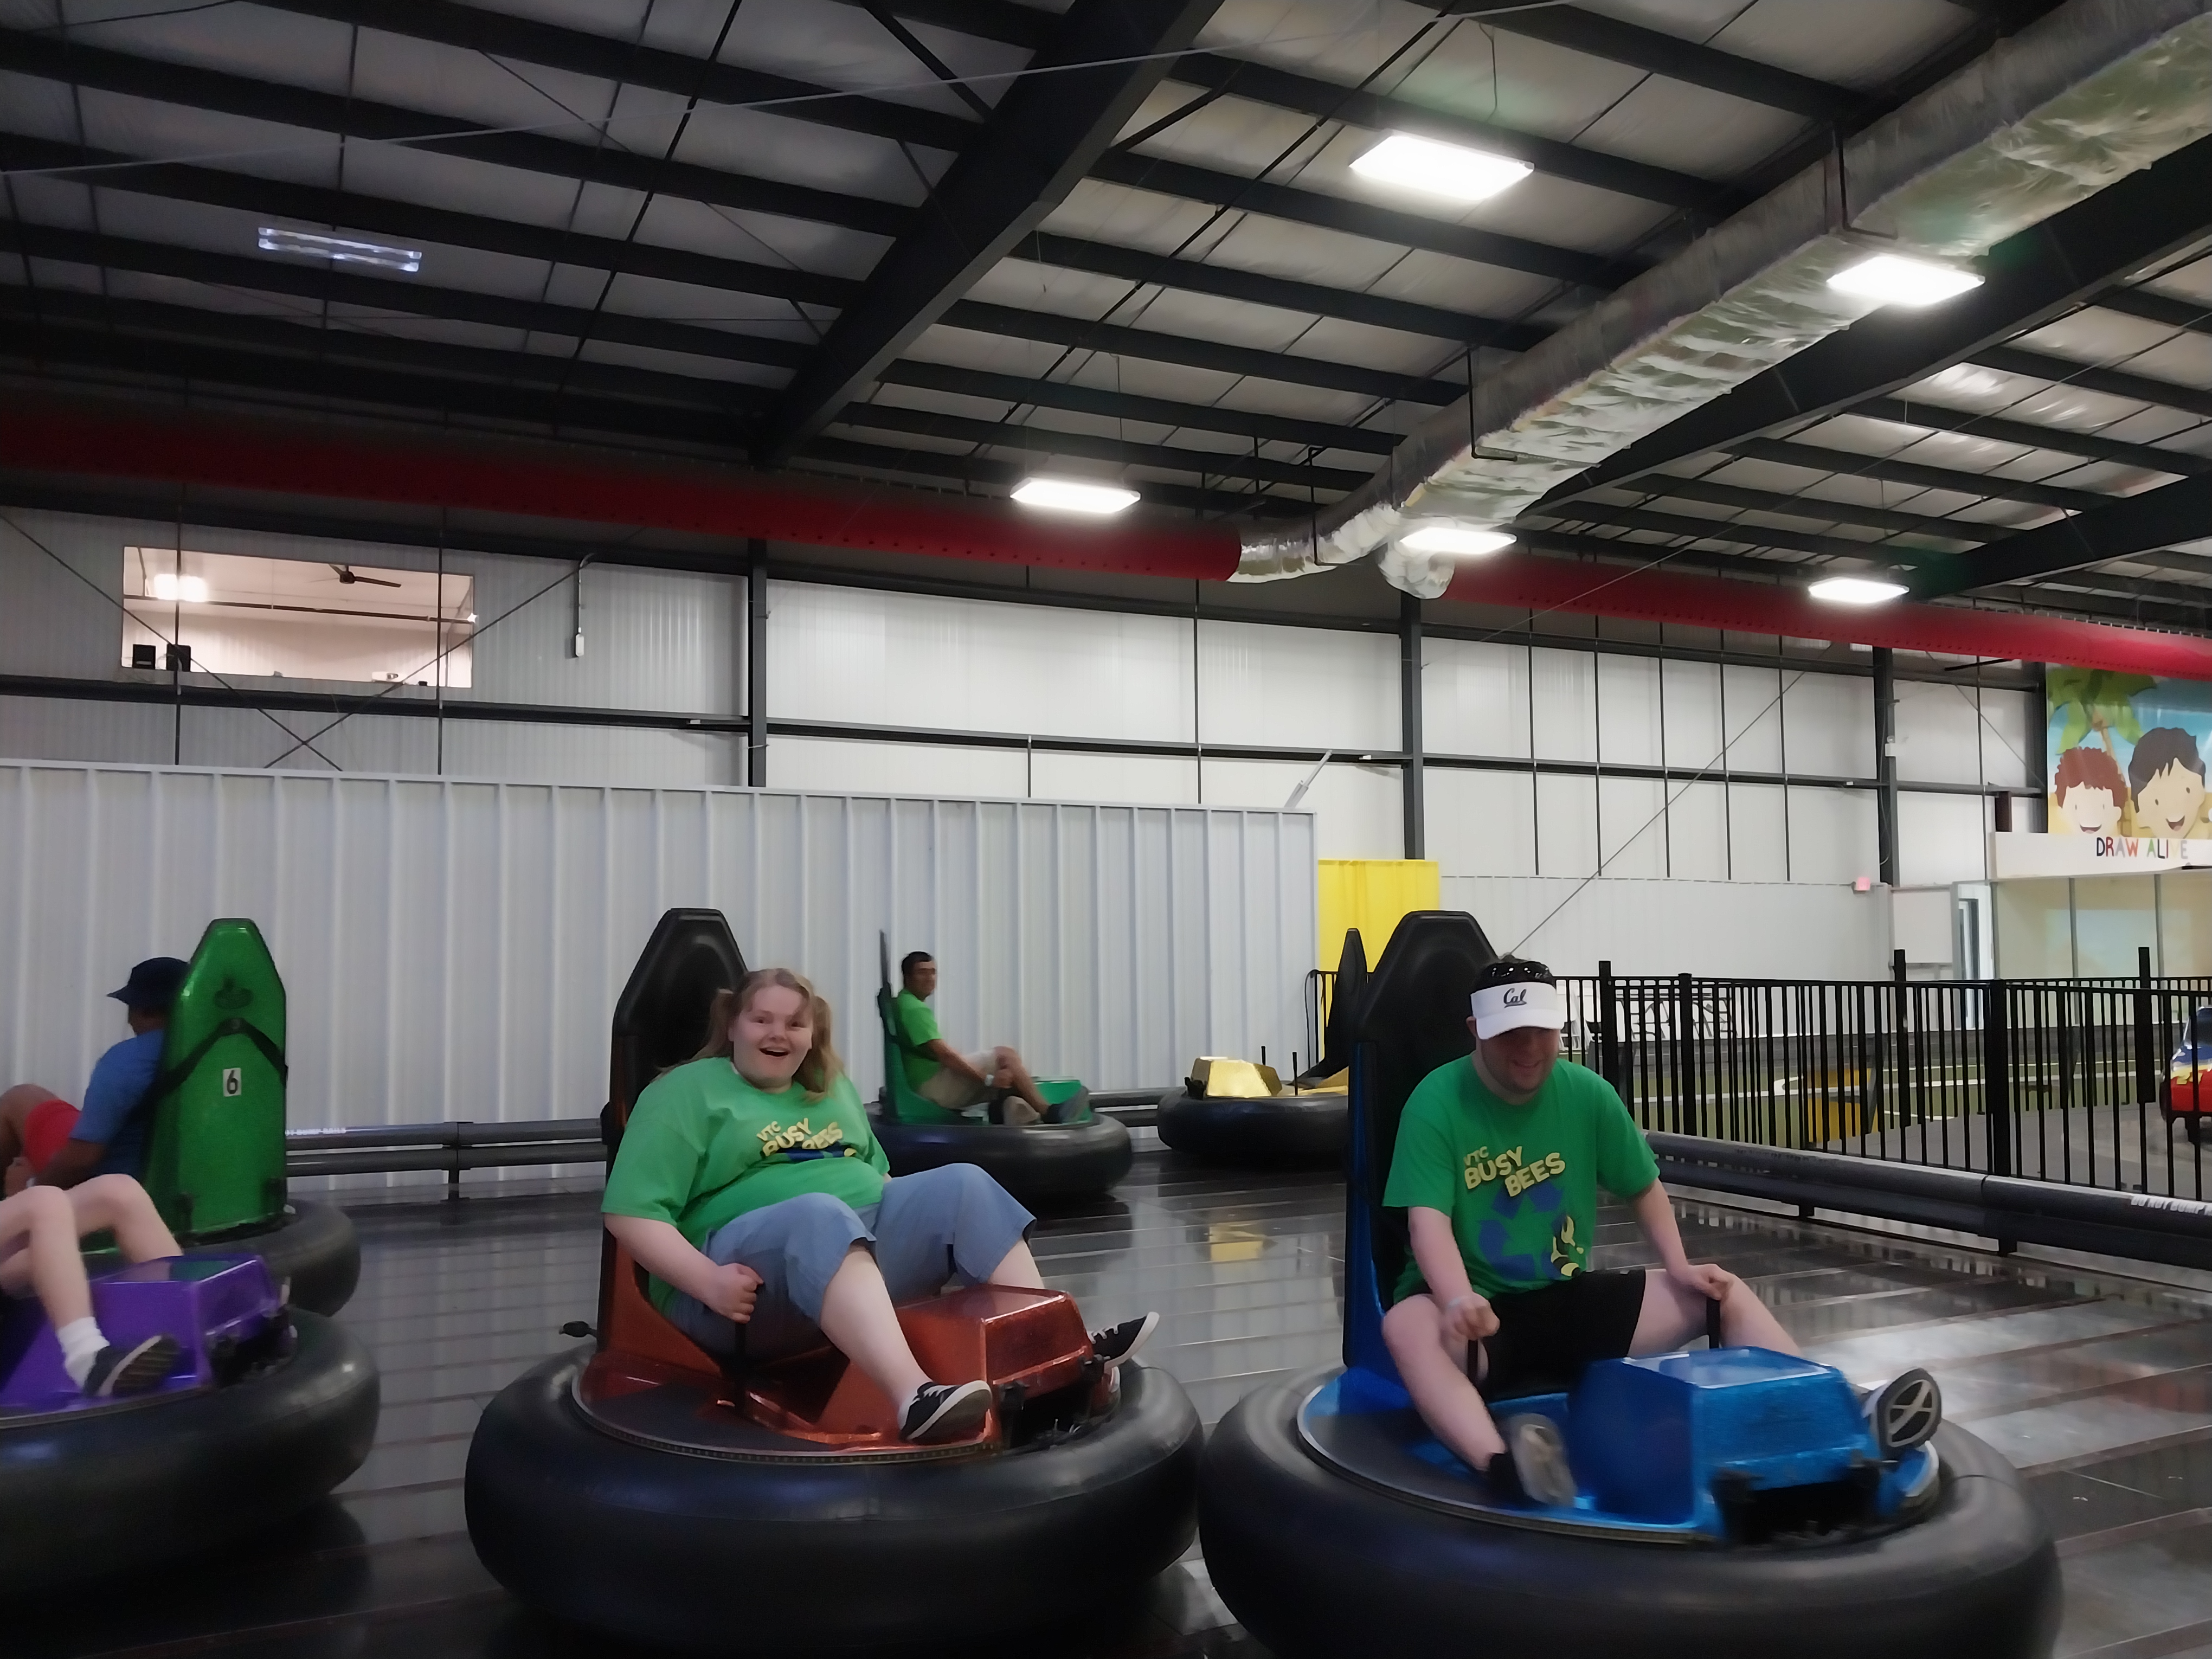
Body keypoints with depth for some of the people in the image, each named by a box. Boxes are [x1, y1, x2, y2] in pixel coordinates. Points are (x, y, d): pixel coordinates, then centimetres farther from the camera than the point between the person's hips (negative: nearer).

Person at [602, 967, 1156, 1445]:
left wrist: (917, 1223, 9)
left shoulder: (832, 1088, 20)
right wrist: (707, 1280, -22)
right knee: (821, 1214, -37)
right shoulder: (686, 1092, 0)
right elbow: (630, 1212, -8)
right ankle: (915, 1398, -56)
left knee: (962, 1186, -11)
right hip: (750, 1278, -7)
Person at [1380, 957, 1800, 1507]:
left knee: (1725, 1292, -6)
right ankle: (1503, 1466, -60)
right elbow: (1429, 1221, -23)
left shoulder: (1588, 1094, 0)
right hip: (1479, 1306, -5)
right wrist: (1460, 1302, -40)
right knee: (1408, 1326, -40)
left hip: (1569, 1300, 5)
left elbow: (1643, 1188, 14)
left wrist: (1679, 1267, -1)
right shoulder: (1436, 1102, -14)